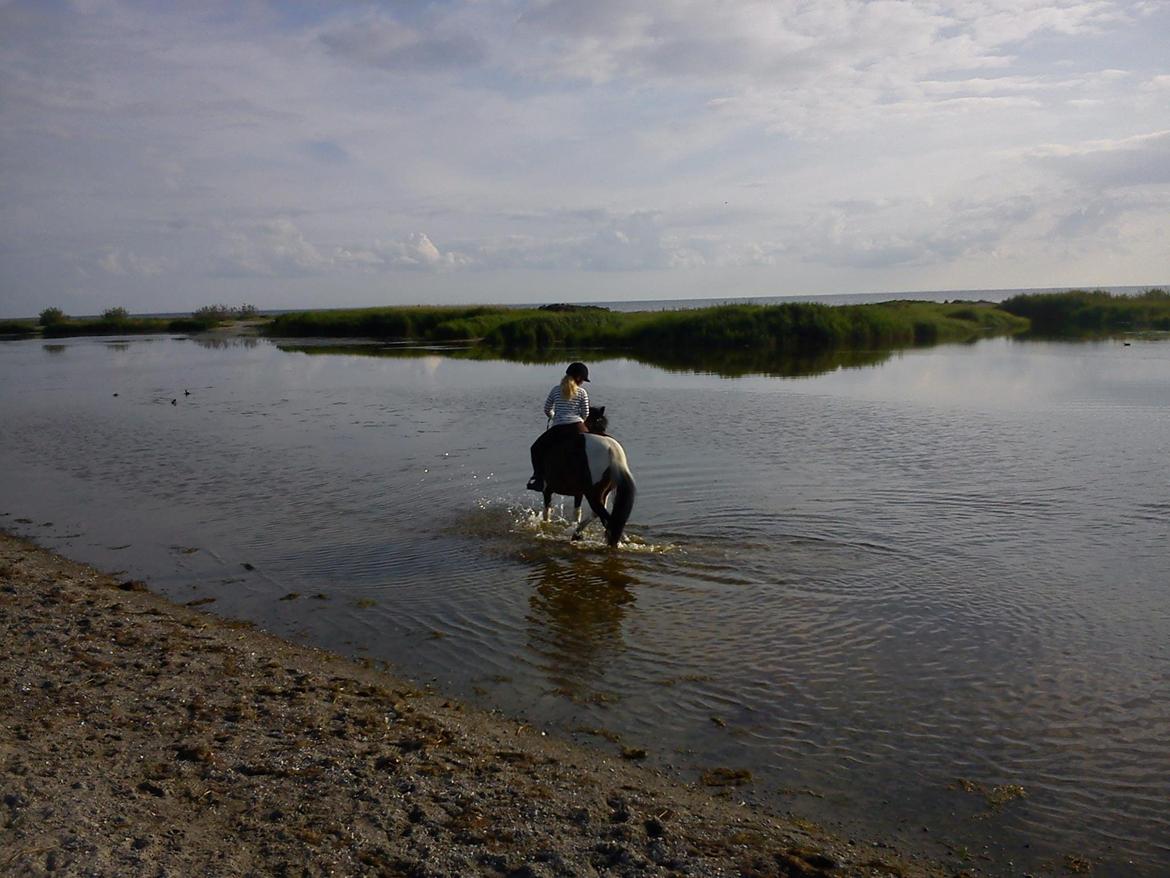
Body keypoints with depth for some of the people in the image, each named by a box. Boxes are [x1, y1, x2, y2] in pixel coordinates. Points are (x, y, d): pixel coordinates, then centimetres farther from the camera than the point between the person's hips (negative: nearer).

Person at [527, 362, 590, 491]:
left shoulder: (556, 390, 13)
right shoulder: (582, 392, 8)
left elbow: (547, 410, 18)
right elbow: (585, 415, 6)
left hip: (557, 429, 0)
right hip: (577, 427, 0)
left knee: (536, 449, 18)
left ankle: (538, 478, 4)